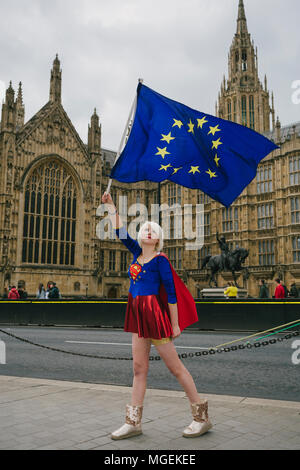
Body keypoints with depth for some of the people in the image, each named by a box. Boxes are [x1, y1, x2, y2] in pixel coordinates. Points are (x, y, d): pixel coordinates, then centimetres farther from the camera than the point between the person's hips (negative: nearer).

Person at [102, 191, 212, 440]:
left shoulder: (160, 259, -8)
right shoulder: (137, 252, 11)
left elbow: (171, 292, -10)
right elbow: (120, 232, 17)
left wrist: (175, 324, -12)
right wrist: (111, 206, 15)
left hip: (155, 313, -7)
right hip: (138, 314, 7)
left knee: (175, 366, 0)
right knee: (139, 367, 10)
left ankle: (202, 417, 12)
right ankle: (134, 422, 18)